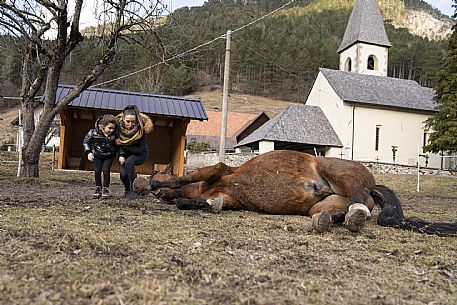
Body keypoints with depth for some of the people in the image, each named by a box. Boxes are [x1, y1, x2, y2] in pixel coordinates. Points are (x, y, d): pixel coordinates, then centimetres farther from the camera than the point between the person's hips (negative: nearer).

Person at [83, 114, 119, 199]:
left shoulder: (115, 134, -19)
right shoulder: (94, 133, -21)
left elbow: (117, 146, 0)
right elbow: (86, 141, -5)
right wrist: (88, 152, -15)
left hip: (109, 156, -1)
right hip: (97, 155, 1)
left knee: (106, 170, -12)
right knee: (97, 171, -3)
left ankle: (105, 189, 2)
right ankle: (98, 189, 14)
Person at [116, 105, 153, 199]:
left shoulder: (141, 129, -28)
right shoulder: (120, 126, -18)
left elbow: (139, 150, -25)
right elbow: (119, 143, -7)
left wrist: (124, 146, -26)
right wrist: (121, 155, -23)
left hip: (140, 154, -3)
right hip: (126, 154, 3)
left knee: (129, 162, -33)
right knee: (123, 174, -17)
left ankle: (130, 190, -22)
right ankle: (127, 189, 18)